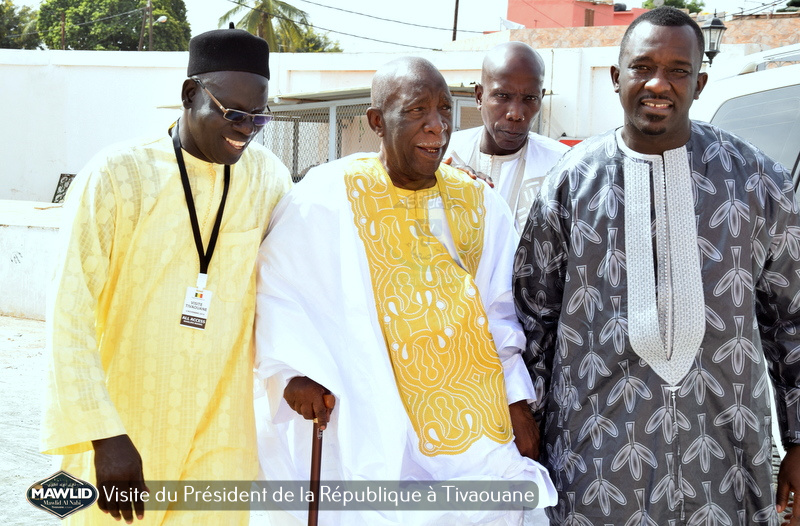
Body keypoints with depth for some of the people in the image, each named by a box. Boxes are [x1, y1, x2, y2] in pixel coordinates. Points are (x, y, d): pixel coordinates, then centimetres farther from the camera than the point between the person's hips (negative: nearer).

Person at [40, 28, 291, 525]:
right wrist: (106, 437, -19)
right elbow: (70, 315, -13)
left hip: (222, 440, 3)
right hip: (122, 437, -2)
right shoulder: (117, 175, -10)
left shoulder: (269, 179, 1)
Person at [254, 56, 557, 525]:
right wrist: (294, 368, -10)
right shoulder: (330, 196, -5)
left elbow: (499, 309, 12)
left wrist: (517, 399, 6)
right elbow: (279, 288, 2)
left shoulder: (480, 204, 8)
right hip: (383, 429, -4)